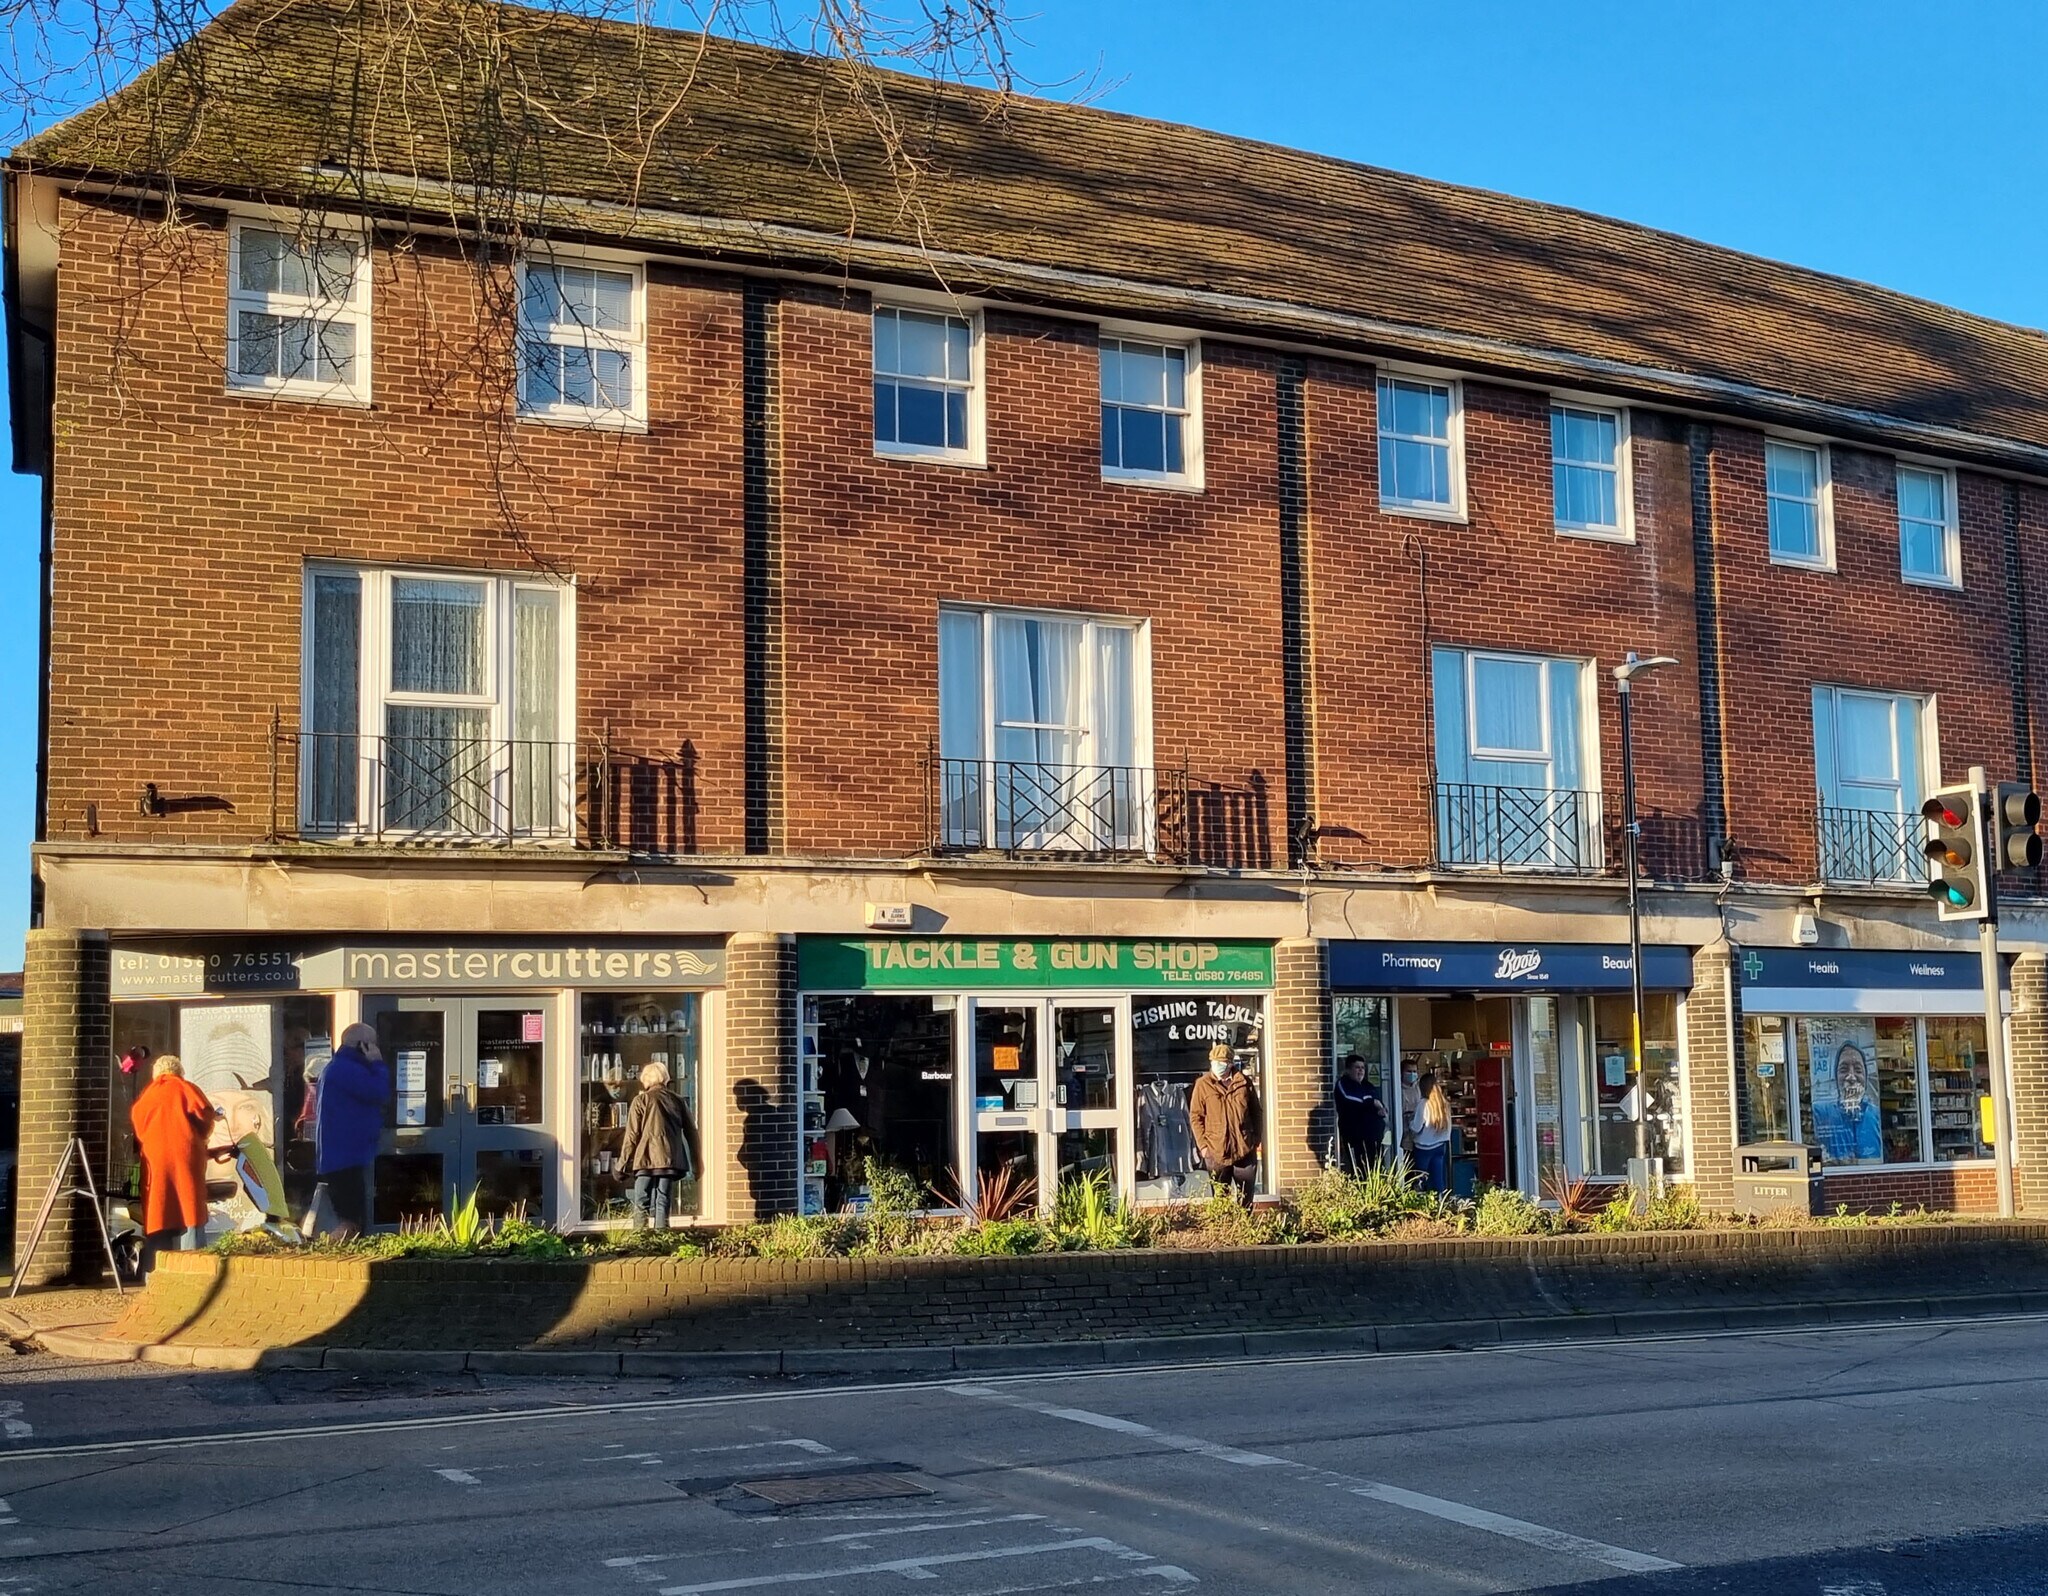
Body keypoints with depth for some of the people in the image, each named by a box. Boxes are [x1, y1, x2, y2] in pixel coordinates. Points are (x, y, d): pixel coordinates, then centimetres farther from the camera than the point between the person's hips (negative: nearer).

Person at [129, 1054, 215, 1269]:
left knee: (156, 1220, 5)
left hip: (153, 1163, 3)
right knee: (189, 1219, -4)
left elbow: (136, 1132, 10)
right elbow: (206, 1119, -2)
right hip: (185, 1160, -3)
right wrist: (200, 1140, 14)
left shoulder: (145, 1097, 16)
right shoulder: (187, 1090, 6)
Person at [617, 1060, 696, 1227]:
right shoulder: (677, 1100, 12)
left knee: (641, 1204, -1)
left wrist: (622, 1164, 3)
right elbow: (690, 1132, 13)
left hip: (646, 1159, -3)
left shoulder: (641, 1100, 1)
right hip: (670, 1160, 3)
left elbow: (632, 1136, -2)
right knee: (663, 1203, 5)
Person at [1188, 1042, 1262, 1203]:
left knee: (1246, 1198, 8)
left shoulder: (1244, 1082, 6)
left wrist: (1256, 1138, 6)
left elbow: (1256, 1112, 13)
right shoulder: (1203, 1084, 0)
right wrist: (1202, 1144, -6)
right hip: (1217, 1151, -2)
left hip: (1245, 1149, 2)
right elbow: (1195, 1117, 0)